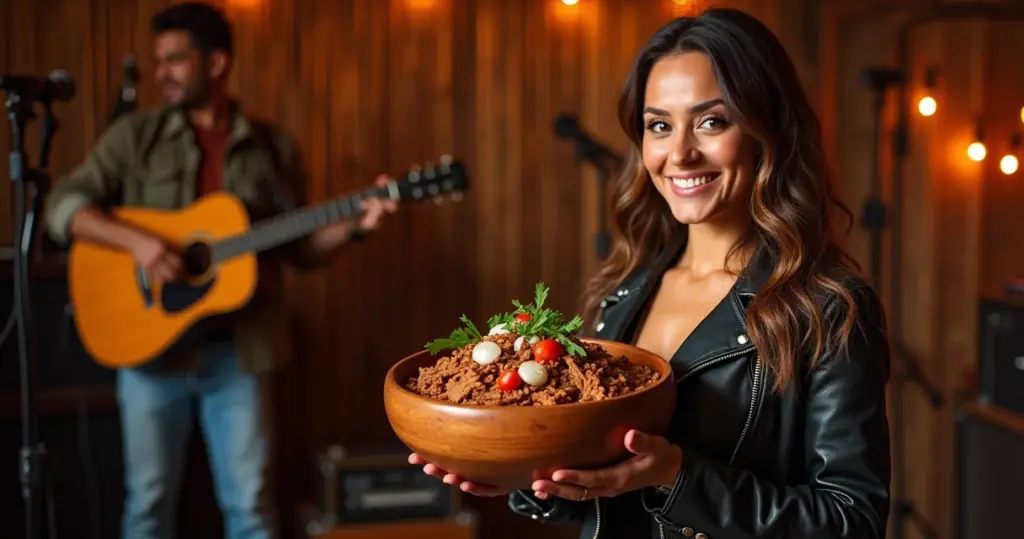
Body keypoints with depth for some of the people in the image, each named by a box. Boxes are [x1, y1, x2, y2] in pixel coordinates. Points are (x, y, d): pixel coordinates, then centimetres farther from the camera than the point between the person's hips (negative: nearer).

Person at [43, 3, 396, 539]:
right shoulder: (135, 135, 2)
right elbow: (63, 204, -4)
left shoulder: (274, 148, 5)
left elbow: (297, 249, 8)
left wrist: (353, 225, -9)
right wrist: (135, 240, -19)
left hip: (239, 348, 0)